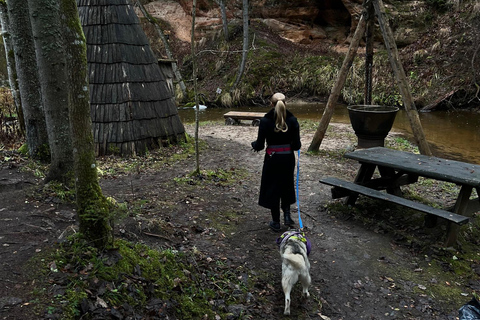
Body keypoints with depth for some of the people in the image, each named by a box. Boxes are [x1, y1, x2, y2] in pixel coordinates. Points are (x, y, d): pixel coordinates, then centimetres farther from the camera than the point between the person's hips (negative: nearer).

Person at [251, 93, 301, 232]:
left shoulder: (265, 121, -13)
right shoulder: (292, 120, -7)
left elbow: (259, 145, -9)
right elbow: (297, 145, -7)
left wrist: (253, 144, 13)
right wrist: (296, 145, 17)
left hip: (272, 158, -2)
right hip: (288, 158, 2)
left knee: (272, 188, 12)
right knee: (286, 185, 25)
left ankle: (276, 222, 20)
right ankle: (287, 214, 15)